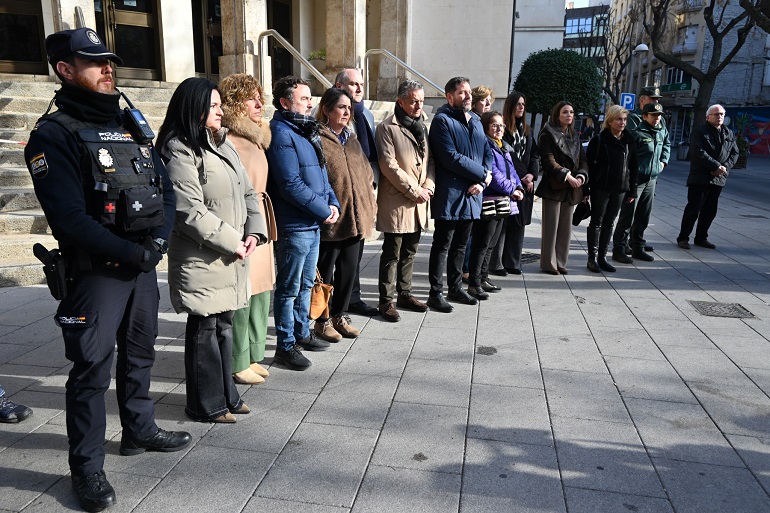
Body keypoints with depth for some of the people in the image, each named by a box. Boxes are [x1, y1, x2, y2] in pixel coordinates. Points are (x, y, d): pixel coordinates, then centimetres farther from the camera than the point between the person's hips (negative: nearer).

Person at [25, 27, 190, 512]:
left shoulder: (131, 127, 12)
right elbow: (69, 217, -19)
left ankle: (140, 430, 37)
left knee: (139, 353, 18)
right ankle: (87, 467, 16)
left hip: (145, 266, 7)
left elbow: (166, 190, 8)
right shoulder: (54, 135, -10)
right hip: (97, 272, -7)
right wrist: (131, 254, -17)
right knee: (92, 369, 1)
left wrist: (158, 242, -8)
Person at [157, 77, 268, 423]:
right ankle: (206, 404, 16)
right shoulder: (180, 151, -12)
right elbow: (189, 211, -19)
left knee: (224, 324, 16)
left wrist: (253, 232, 0)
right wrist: (231, 241, -15)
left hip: (232, 257, 8)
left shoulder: (224, 145, 15)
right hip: (202, 258, -8)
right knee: (205, 329, 2)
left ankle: (225, 394, 29)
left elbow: (247, 193, 15)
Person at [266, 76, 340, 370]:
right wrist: (324, 211, -15)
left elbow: (321, 173, 18)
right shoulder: (281, 134, -15)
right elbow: (291, 185, -22)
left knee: (305, 284, 20)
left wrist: (333, 203, 2)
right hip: (293, 226, -9)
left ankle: (302, 333, 34)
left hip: (314, 224, 9)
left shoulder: (307, 132, 14)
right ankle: (285, 346, 14)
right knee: (289, 288, 2)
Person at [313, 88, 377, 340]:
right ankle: (322, 321, 18)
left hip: (356, 217, 8)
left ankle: (339, 316, 29)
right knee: (325, 271, 5)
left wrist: (370, 205, 12)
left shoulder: (352, 139, 17)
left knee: (349, 269, 14)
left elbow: (365, 174, 20)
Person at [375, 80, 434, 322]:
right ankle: (386, 301, 6)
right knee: (392, 253, -2)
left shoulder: (422, 127, 17)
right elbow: (388, 165, -15)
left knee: (409, 251, 15)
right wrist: (414, 190, -15)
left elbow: (429, 160, 17)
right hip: (396, 201, -7)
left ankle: (404, 294, 27)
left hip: (418, 201, 7)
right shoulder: (387, 128, -7)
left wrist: (428, 186, -1)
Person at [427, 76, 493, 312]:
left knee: (460, 245, 16)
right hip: (450, 194, -7)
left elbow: (487, 152, 13)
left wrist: (481, 181, -5)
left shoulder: (475, 120, 16)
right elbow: (451, 157, -18)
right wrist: (483, 173, -12)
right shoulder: (442, 120, -8)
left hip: (471, 194, 7)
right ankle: (436, 293, 7)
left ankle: (456, 288, 27)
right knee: (442, 246, -1)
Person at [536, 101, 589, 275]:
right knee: (551, 226, -3)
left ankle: (560, 262, 16)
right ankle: (548, 263, 5)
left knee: (566, 227, 8)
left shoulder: (575, 136, 17)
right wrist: (567, 176, -20)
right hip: (553, 187, -6)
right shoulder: (548, 134, -4)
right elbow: (548, 160, -14)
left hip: (571, 188, 6)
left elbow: (582, 159, 13)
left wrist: (581, 176, -7)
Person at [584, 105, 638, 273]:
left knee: (609, 223, 10)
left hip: (619, 190, 5)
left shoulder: (630, 141, 7)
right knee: (596, 222, 3)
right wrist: (586, 188, -12)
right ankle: (592, 258, 10)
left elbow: (633, 167, 11)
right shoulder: (599, 140, -7)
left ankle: (602, 257, 19)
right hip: (600, 188, -4)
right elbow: (589, 164, -9)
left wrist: (632, 190, 8)